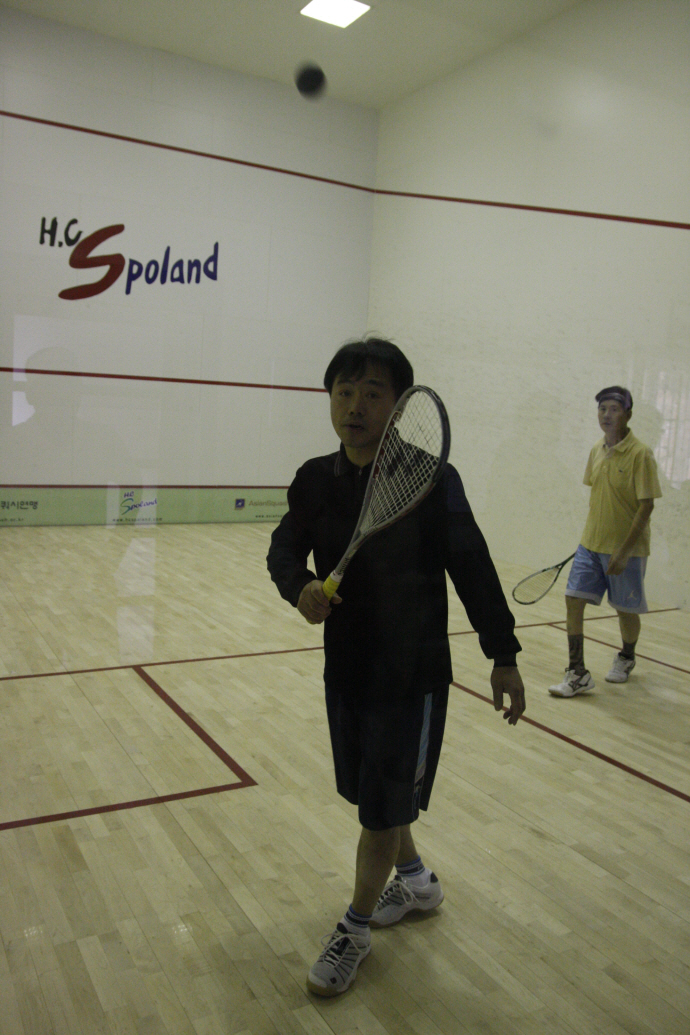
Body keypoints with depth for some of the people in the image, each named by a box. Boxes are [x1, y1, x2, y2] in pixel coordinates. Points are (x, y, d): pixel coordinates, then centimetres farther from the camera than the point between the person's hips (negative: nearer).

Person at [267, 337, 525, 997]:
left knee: (383, 806, 6)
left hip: (413, 674, -5)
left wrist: (503, 656, -9)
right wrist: (300, 586, -21)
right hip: (344, 666, 5)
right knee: (367, 791, 21)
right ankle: (416, 880, 49)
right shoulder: (315, 480, -3)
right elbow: (283, 547, 2)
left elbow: (473, 570, -11)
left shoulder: (431, 479, -17)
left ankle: (355, 929, 31)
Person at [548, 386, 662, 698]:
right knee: (573, 600, -5)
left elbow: (646, 505, -16)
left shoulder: (640, 454, -15)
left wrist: (624, 552, -19)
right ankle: (578, 675, 2)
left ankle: (626, 658, 39)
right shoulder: (597, 451, 5)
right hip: (590, 544, 6)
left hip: (625, 549, -5)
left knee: (626, 609, 10)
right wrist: (591, 536, 17)